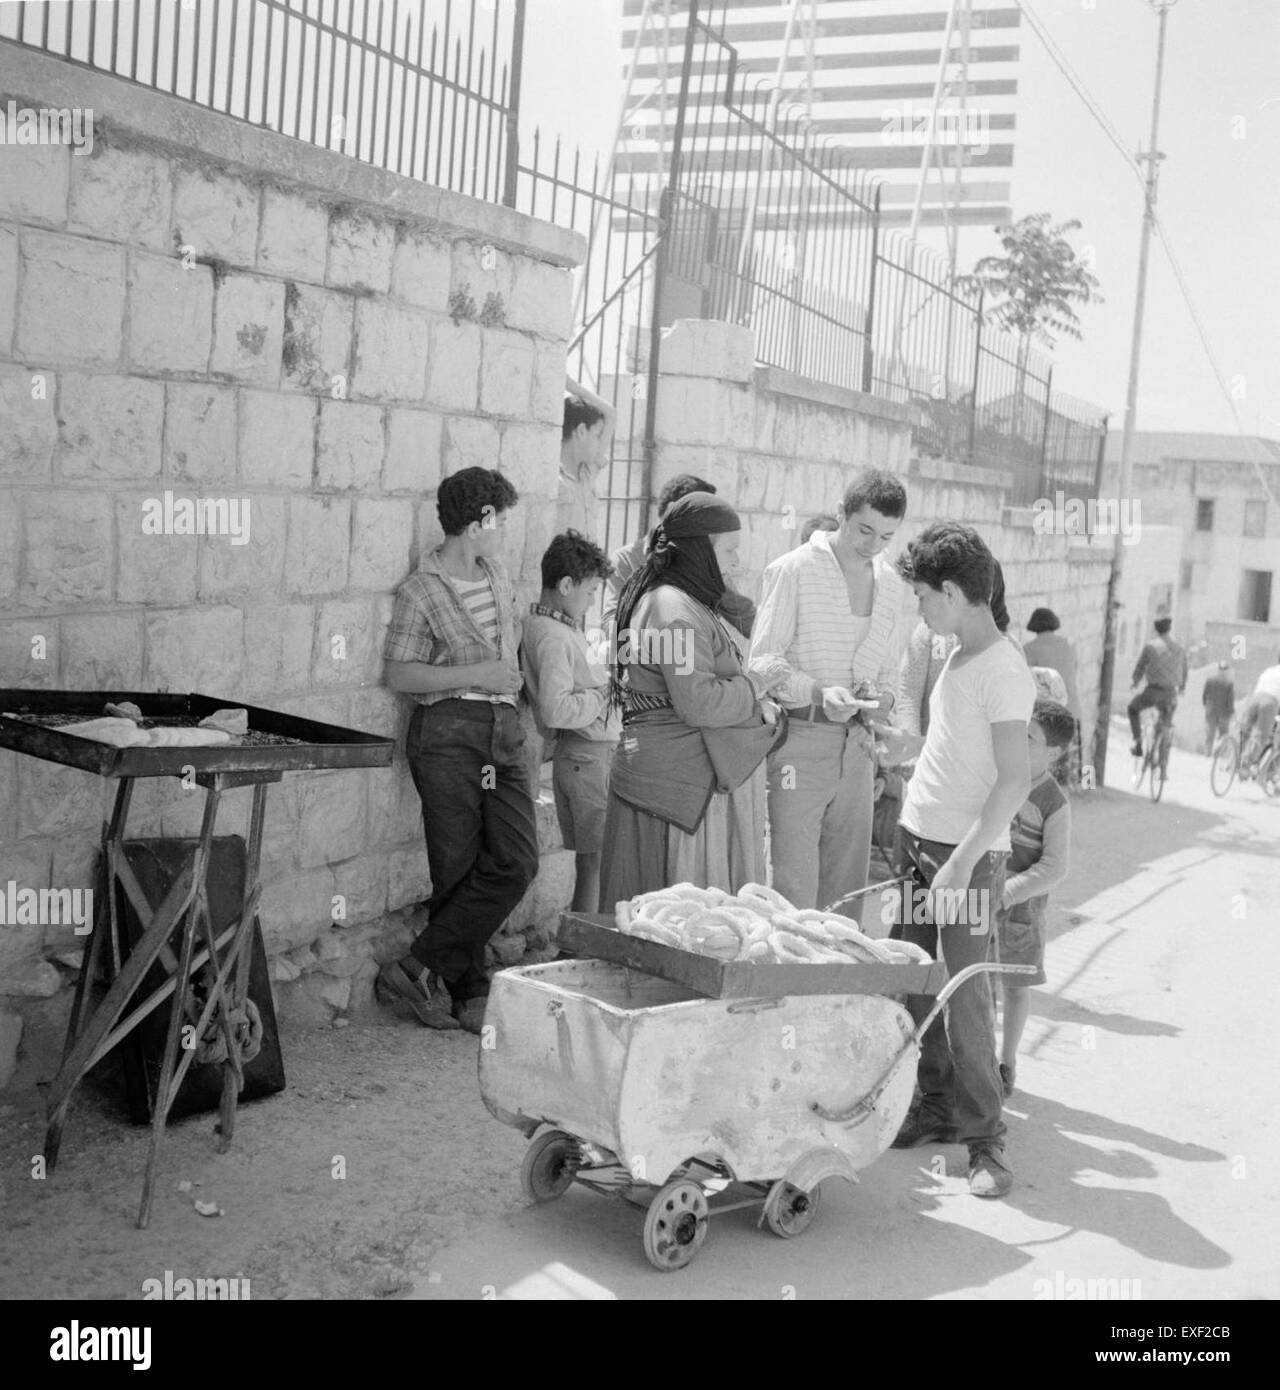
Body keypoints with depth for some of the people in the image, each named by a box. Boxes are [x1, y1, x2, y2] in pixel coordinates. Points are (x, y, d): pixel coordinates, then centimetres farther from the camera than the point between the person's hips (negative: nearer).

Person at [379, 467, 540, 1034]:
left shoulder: (499, 576, 15)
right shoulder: (421, 591, -7)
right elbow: (399, 674, -11)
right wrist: (476, 674, -15)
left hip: (503, 730, 7)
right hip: (448, 731, -7)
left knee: (517, 862, -4)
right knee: (460, 869, -2)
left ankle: (420, 966, 1)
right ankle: (468, 993, 9)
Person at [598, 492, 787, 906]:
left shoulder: (663, 598, 16)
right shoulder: (676, 609, -17)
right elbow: (699, 702, -23)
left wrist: (755, 707, 7)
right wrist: (755, 686, -8)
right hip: (675, 784, -10)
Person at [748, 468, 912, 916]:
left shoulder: (892, 586, 14)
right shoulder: (794, 569, -4)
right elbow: (761, 661, -8)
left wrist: (882, 699, -1)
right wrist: (819, 692, -25)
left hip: (856, 745, 6)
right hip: (799, 739, -5)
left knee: (847, 891, 7)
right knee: (794, 889, -10)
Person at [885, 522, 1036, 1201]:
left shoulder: (1003, 669, -14)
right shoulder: (957, 659, 12)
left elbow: (1015, 780, -18)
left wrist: (962, 862, -22)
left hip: (969, 855, -8)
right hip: (918, 840, 8)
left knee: (965, 996, -6)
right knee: (913, 985, 10)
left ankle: (984, 1138, 4)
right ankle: (935, 1108, 23)